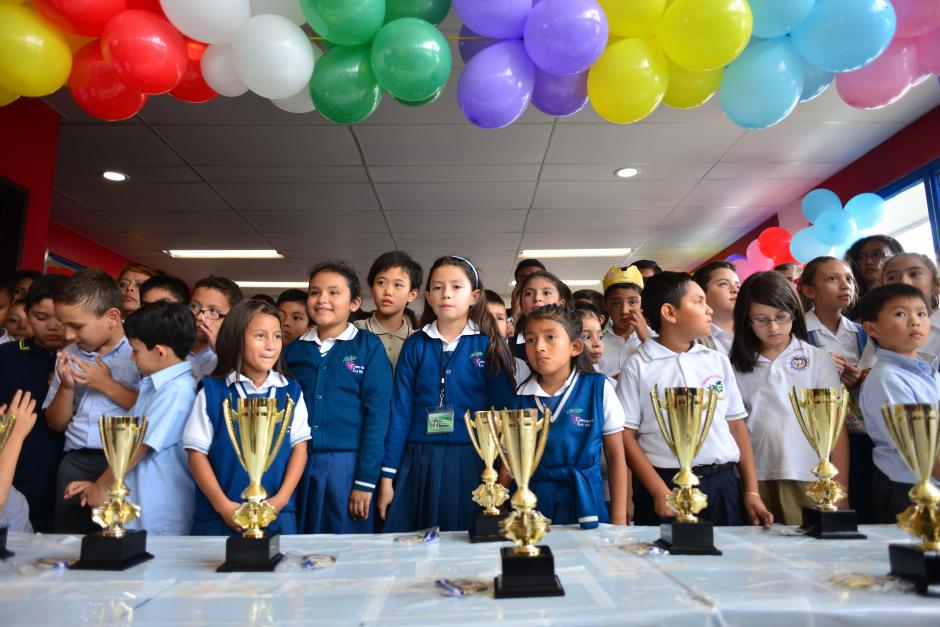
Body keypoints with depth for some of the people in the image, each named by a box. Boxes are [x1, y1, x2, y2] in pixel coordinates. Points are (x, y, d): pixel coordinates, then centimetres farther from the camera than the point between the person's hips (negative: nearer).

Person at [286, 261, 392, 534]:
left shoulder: (369, 346, -4)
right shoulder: (294, 349, 7)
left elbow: (377, 414, -8)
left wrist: (366, 480, -11)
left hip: (347, 464, -3)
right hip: (298, 464, 4)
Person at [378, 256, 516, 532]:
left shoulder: (489, 344, 1)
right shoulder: (415, 345, 5)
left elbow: (504, 410, 0)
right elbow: (400, 411, 3)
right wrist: (387, 476, 1)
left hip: (472, 464, -1)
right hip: (419, 464, 1)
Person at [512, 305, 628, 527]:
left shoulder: (599, 388, -5)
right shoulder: (521, 396, 1)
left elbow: (616, 457, -3)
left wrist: (619, 521, -5)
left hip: (586, 507, -1)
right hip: (535, 505, 2)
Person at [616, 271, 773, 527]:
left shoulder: (718, 361, 8)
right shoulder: (637, 366, -4)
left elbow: (737, 425, 10)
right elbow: (626, 436, -6)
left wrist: (751, 491, 6)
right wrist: (659, 492, -12)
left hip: (723, 486, 4)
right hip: (665, 485, -3)